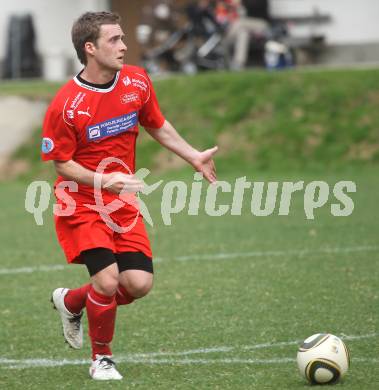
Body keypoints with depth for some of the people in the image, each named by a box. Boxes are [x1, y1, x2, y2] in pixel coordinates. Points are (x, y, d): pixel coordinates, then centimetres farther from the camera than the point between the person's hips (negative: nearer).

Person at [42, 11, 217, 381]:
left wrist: (195, 157, 11)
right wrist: (102, 181, -27)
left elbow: (157, 125, 15)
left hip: (123, 202, 5)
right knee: (107, 279, -19)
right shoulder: (65, 104, -19)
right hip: (81, 202, -5)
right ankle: (101, 359, 6)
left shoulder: (137, 82, -3)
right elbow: (61, 163, -12)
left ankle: (71, 301, 25)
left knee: (139, 284, -5)